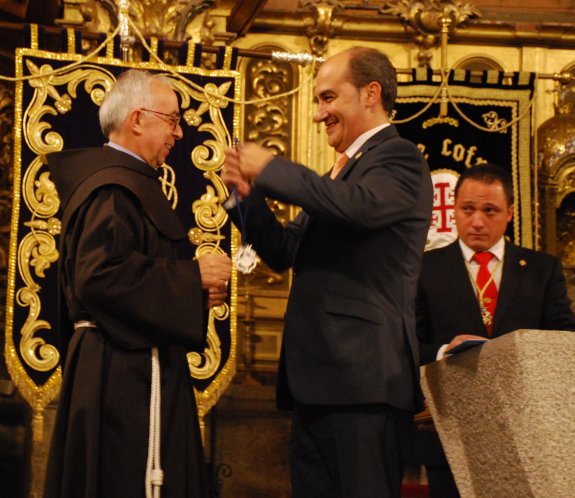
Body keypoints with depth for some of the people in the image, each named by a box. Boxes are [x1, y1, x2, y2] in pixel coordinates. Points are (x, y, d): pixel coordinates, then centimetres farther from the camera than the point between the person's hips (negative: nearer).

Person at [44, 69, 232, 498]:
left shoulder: (120, 180, 17)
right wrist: (192, 276, -18)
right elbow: (99, 276, -26)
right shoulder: (115, 188, -15)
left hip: (115, 364, 11)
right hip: (129, 371, -11)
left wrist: (192, 291, 11)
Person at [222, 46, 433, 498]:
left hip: (364, 378, -9)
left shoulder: (399, 159, -6)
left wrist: (269, 168, -15)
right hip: (316, 377, 10)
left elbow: (357, 205, -28)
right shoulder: (345, 169, 22)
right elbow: (286, 252, 22)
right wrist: (248, 194, 7)